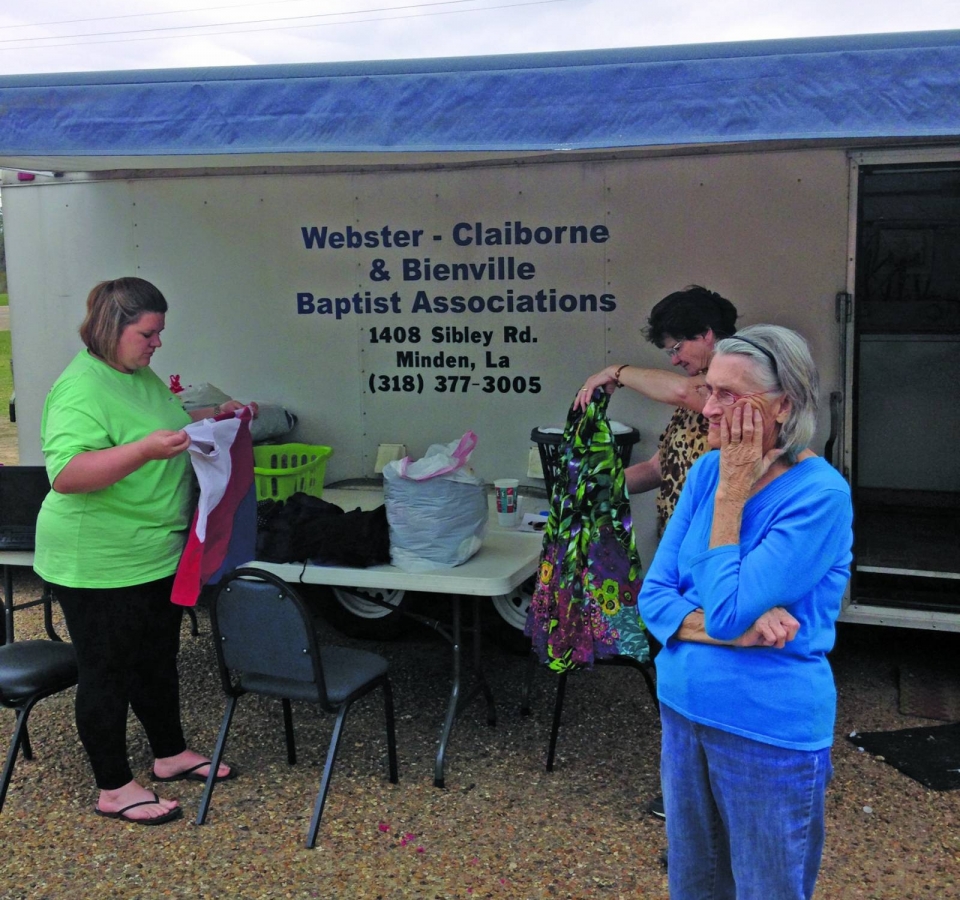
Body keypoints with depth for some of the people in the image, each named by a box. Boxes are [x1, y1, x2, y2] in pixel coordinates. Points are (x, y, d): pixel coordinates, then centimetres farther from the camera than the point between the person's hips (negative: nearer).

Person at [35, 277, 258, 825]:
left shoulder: (141, 376, 8)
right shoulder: (81, 389, -22)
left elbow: (171, 424, 25)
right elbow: (67, 473, -32)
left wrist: (214, 417, 8)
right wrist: (145, 450, -40)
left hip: (157, 554, 9)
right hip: (100, 566, -9)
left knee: (158, 660, 21)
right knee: (108, 672, 5)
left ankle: (171, 754, 38)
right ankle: (114, 789, 19)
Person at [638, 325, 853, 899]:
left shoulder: (821, 495, -20)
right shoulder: (708, 470, 0)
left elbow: (725, 610, -24)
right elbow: (653, 598, -1)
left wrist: (732, 493, -18)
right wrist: (739, 629, -18)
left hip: (770, 733, -6)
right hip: (684, 712, 6)